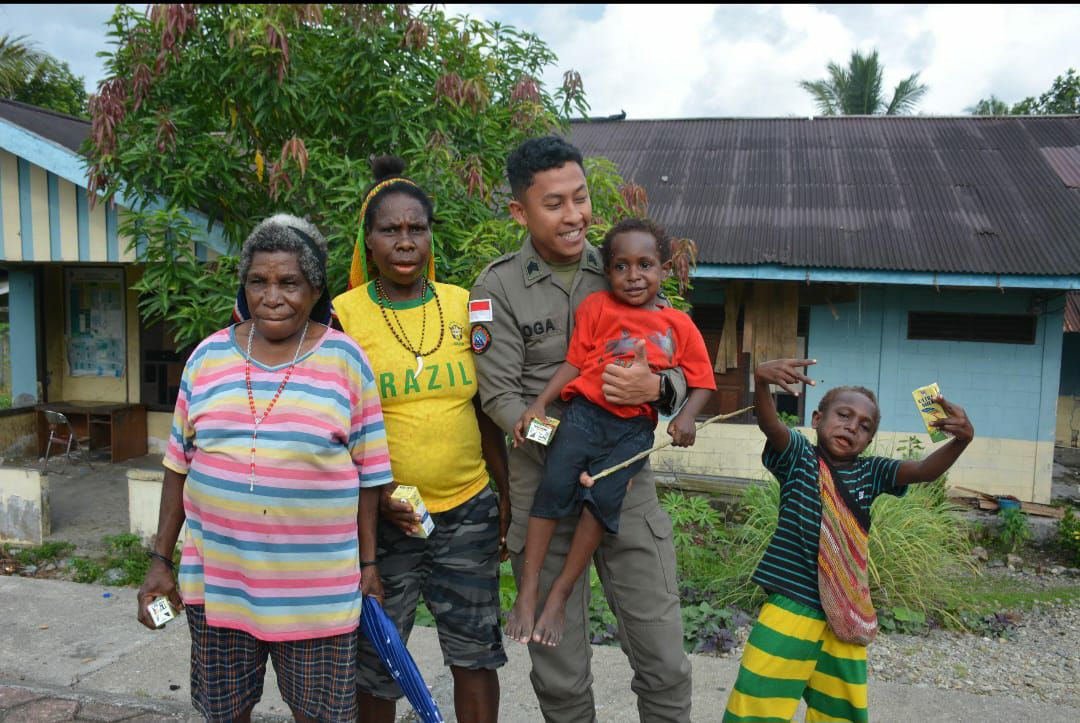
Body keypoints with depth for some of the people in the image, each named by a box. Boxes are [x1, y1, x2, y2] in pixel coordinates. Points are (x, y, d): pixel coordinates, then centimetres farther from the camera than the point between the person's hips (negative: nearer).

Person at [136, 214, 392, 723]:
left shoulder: (345, 359, -5)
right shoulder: (209, 355, 3)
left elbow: (369, 474, -2)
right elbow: (180, 463, 9)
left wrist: (369, 565, -2)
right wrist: (161, 559, 8)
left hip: (317, 589, -2)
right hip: (217, 581, 3)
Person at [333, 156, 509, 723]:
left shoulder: (463, 305, 3)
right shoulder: (343, 315, -5)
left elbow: (485, 412, 8)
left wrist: (507, 495, 8)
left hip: (468, 510, 2)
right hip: (381, 516, -2)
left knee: (476, 651, 13)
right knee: (376, 661, 13)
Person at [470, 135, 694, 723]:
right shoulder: (498, 287, -2)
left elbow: (681, 373, 7)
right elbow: (501, 397, -7)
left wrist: (657, 387, -17)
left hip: (626, 481, 2)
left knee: (666, 667, 4)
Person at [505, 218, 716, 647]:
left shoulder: (680, 325, 10)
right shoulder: (596, 307, 7)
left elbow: (701, 382, 12)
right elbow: (574, 362, 5)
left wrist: (686, 417, -6)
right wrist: (539, 404, -5)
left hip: (634, 427, 0)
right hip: (586, 411, 0)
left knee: (604, 498, -18)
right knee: (554, 486, -17)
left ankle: (560, 594, -2)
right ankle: (527, 593, -5)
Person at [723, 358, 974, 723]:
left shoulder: (871, 473, 8)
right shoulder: (798, 457, -3)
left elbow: (925, 470, -4)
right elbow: (769, 422, -21)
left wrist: (960, 440, -25)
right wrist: (761, 380, -42)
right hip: (791, 607, -4)